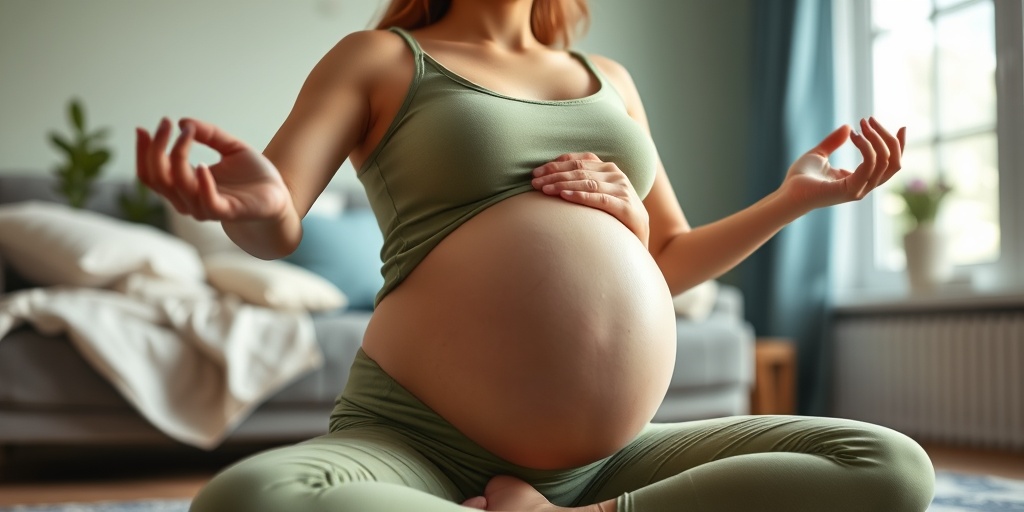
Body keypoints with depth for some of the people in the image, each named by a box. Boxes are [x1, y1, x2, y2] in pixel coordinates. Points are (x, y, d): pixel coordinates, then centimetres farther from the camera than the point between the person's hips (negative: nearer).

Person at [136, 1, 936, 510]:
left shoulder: (608, 80, 20)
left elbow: (669, 262, 24)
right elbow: (276, 229, -6)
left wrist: (794, 197, 9)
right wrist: (255, 205, -30)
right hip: (417, 447, -4)